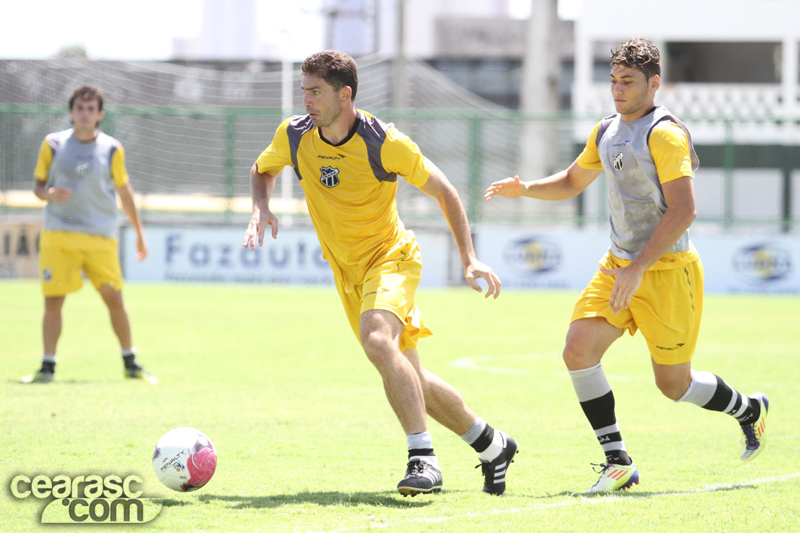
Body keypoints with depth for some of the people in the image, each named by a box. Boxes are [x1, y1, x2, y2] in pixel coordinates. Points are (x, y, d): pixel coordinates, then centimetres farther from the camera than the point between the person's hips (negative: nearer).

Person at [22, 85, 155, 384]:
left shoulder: (112, 149, 4)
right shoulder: (53, 145, 3)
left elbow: (124, 193, 14)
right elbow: (38, 185, 9)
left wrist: (139, 234, 17)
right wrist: (50, 194, -15)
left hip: (100, 237, 0)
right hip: (58, 234, 0)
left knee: (114, 298, -2)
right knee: (53, 300, -5)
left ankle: (130, 364, 12)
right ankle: (47, 367, 1)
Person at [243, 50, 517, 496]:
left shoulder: (384, 142, -19)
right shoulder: (295, 135, -6)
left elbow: (444, 192, -8)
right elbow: (262, 170, 16)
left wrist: (470, 259, -12)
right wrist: (262, 208, -6)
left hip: (391, 256, -6)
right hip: (347, 272, 6)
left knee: (377, 340, -34)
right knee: (408, 378, 9)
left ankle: (424, 459, -32)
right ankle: (492, 446, 26)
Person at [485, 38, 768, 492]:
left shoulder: (663, 132, -15)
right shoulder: (607, 131, 11)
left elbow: (683, 211, -22)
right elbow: (572, 182, 27)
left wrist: (637, 269, -25)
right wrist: (525, 189, 7)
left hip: (667, 270, -7)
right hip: (618, 266, 7)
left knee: (674, 384, 2)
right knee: (579, 350, -12)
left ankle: (749, 409, 32)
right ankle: (618, 462, -5)